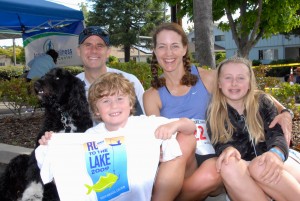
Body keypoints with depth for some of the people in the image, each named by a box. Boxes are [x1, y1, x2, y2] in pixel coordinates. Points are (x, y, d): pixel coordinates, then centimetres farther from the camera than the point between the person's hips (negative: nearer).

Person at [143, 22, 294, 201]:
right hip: (175, 167, 0)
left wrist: (284, 112, -11)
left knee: (212, 173, -35)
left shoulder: (207, 78, -1)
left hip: (211, 159, 1)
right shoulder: (152, 96, 1)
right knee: (182, 140, -32)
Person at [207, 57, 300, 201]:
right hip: (241, 168, 0)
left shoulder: (262, 101, 6)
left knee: (259, 168, -35)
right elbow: (219, 144, -3)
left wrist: (276, 153, -33)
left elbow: (276, 133, -8)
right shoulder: (214, 113, 7)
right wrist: (227, 149, -30)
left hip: (266, 165, 0)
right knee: (228, 166, -34)